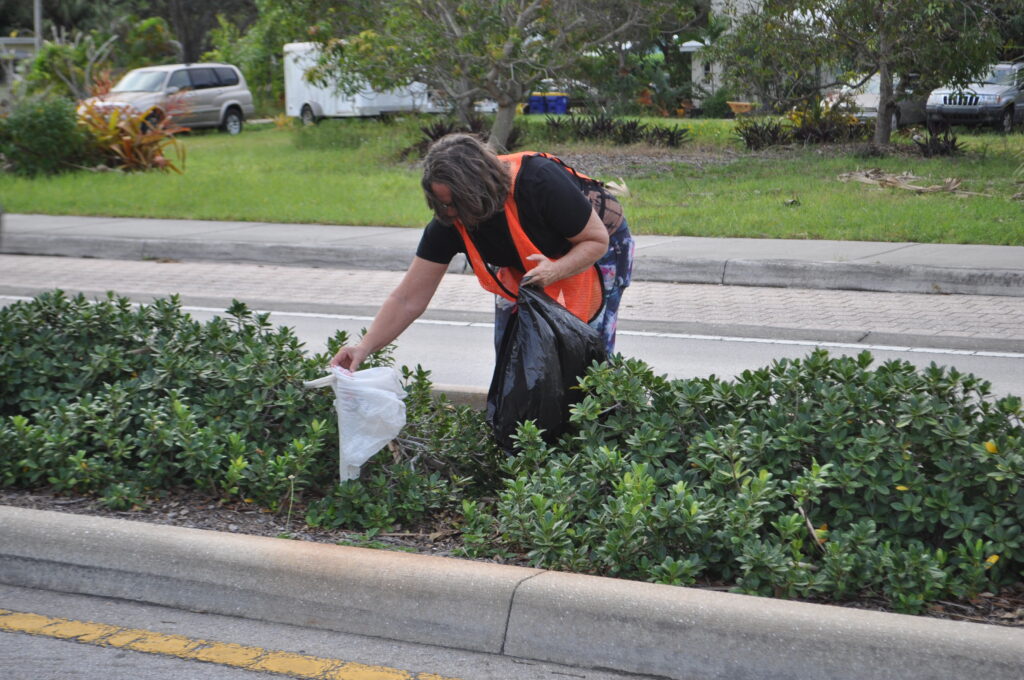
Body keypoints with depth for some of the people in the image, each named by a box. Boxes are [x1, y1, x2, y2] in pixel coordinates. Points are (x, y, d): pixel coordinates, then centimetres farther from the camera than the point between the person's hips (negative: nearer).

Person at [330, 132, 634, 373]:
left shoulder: (539, 182, -39)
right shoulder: (448, 222, -25)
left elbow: (597, 239, -26)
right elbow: (408, 299, -22)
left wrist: (555, 270, -44)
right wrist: (365, 347, -32)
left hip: (590, 254, -4)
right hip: (521, 271, 4)